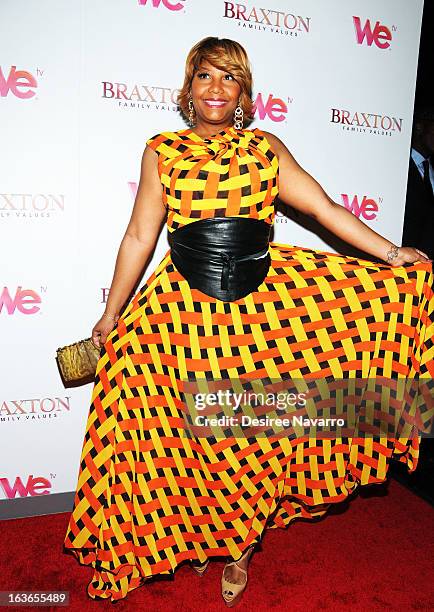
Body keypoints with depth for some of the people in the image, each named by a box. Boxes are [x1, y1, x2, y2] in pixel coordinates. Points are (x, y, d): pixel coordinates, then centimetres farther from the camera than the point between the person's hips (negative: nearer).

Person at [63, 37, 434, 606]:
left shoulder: (267, 148, 7)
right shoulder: (162, 150, 6)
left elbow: (326, 208, 4)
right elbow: (139, 237, 5)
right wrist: (112, 313, 6)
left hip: (261, 306, 1)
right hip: (183, 311, 0)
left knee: (251, 435, 7)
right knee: (190, 432, 10)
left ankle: (239, 546, 33)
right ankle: (195, 534, 38)